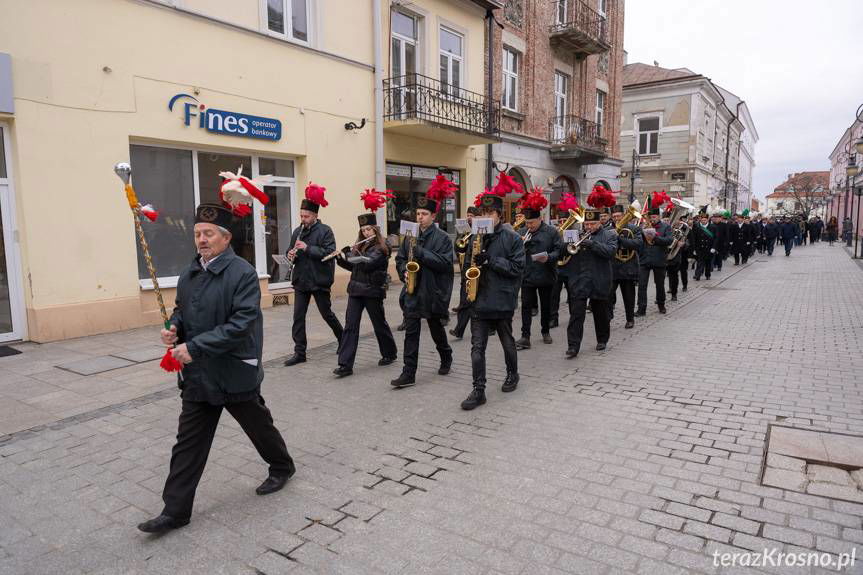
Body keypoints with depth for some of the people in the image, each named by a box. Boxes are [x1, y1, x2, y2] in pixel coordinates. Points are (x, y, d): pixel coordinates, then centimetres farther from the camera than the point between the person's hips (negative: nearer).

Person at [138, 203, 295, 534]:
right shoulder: (189, 275, 7)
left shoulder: (242, 273, -17)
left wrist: (194, 347, -26)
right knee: (188, 442, 9)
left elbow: (241, 324, -24)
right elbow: (181, 310, 21)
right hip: (198, 374, 6)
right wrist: (174, 327, -3)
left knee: (259, 426, 16)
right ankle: (175, 511, 19)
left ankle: (282, 466, 42)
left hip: (235, 373, -6)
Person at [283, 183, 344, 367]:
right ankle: (299, 352, 9)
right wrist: (291, 255, -5)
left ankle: (343, 339, 33)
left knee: (326, 313, 9)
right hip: (301, 280, 5)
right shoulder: (297, 231, 9)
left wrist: (307, 248, -24)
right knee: (298, 316, 2)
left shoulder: (325, 230, -8)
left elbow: (330, 252, -20)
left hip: (319, 280, -5)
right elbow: (291, 252, 18)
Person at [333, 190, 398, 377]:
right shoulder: (360, 246, 13)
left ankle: (390, 353, 32)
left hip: (373, 291, -6)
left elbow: (367, 264, -22)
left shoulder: (381, 248, -9)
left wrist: (348, 254, -17)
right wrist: (341, 258, 0)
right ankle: (345, 364, -5)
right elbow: (353, 266, 16)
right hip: (355, 290, 6)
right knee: (350, 325, -3)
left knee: (379, 323, 9)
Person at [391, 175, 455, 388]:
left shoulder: (442, 238, -7)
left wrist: (420, 252, -22)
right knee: (411, 332, 0)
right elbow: (400, 258, 14)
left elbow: (445, 263, -17)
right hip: (412, 291, 3)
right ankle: (408, 374, 3)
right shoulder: (410, 235, 8)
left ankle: (446, 358, 41)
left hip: (433, 291, -3)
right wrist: (404, 270, -7)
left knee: (436, 329, 14)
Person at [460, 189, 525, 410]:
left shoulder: (512, 238, -5)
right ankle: (478, 390, 3)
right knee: (477, 347, -1)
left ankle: (512, 374, 39)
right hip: (479, 300, 3)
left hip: (502, 299, -3)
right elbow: (468, 263, 18)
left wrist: (491, 260, -19)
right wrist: (475, 263, -6)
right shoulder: (477, 236, 8)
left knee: (507, 342, 15)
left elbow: (517, 267, -12)